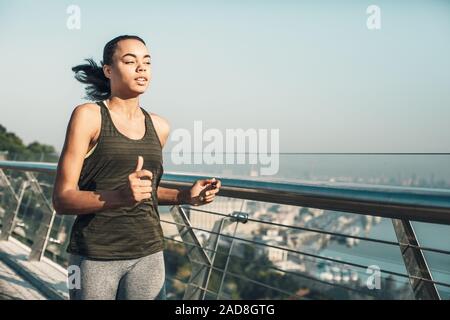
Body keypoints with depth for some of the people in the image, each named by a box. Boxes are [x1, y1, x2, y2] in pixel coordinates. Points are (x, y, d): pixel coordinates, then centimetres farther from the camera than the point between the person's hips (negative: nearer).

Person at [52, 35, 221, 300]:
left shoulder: (159, 127, 6)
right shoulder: (88, 115, -8)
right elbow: (62, 200, -11)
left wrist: (186, 196, 2)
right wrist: (120, 196, -28)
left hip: (148, 255, 4)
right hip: (94, 256, -4)